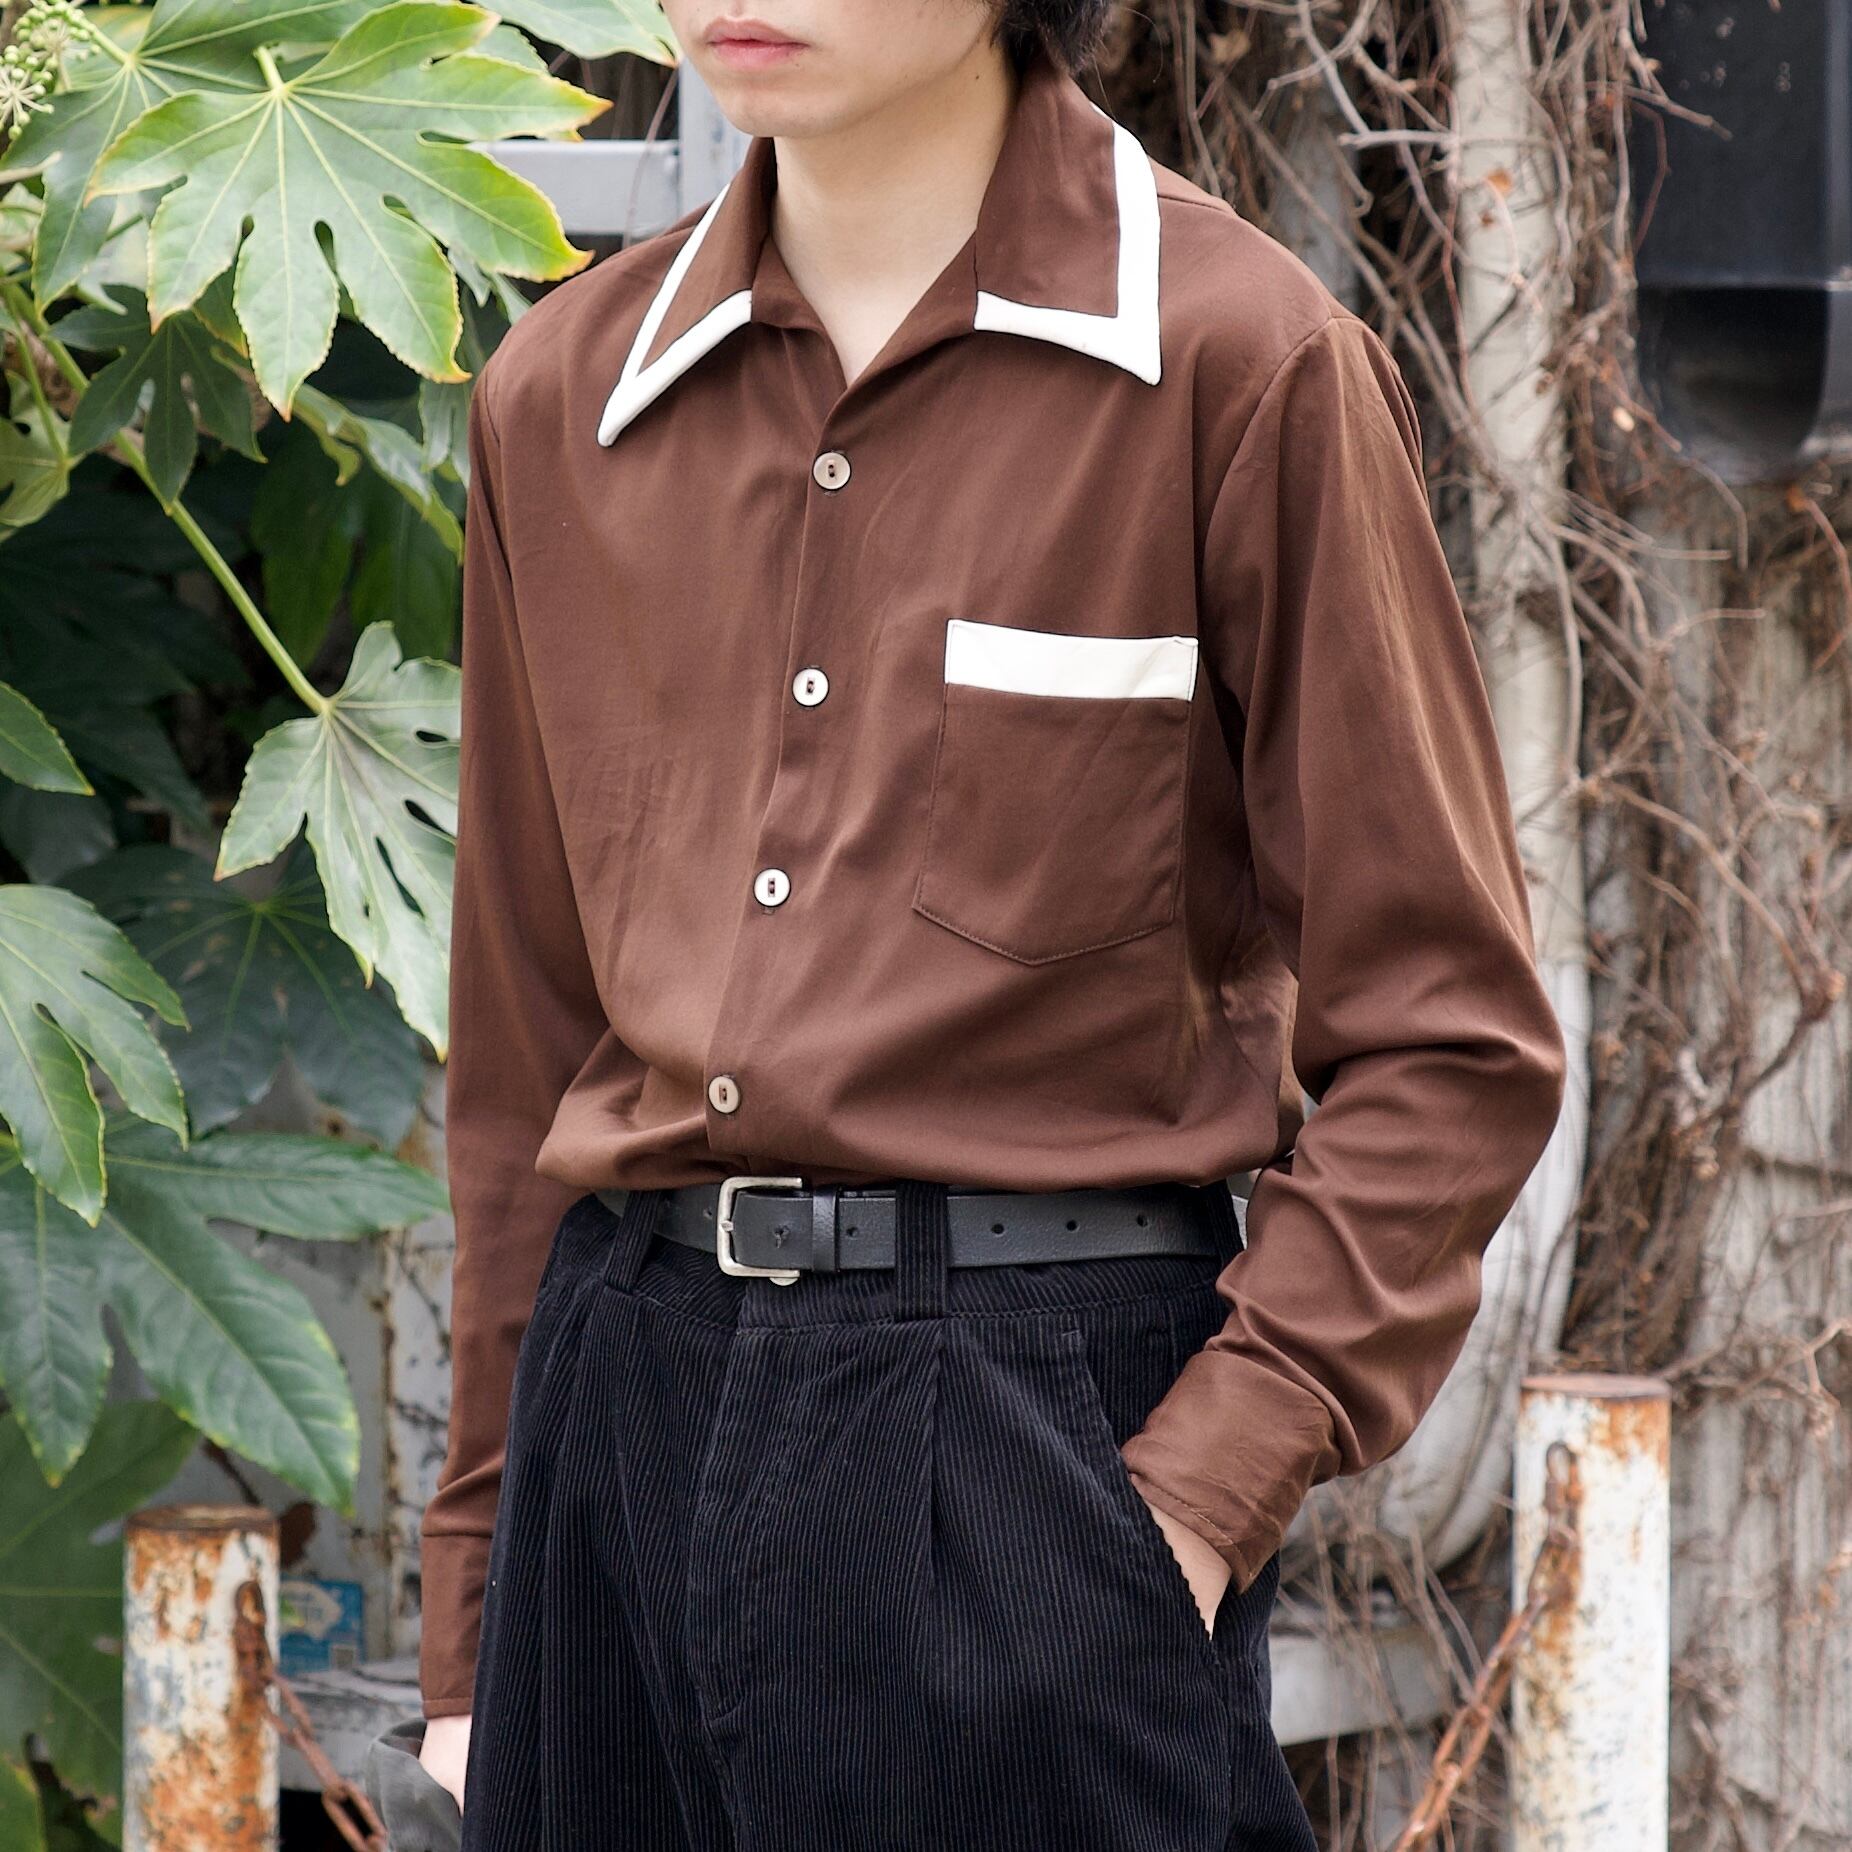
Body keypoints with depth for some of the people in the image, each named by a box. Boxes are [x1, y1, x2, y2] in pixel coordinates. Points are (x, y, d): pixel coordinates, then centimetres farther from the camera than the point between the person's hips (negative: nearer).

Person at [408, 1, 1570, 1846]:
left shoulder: (1239, 359, -5)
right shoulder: (562, 396, 9)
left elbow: (1446, 1039, -5)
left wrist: (1200, 1488, -13)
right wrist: (475, 1620, 14)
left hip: (1038, 1417, -4)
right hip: (624, 1418, 4)